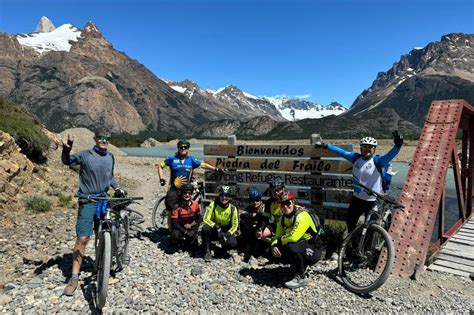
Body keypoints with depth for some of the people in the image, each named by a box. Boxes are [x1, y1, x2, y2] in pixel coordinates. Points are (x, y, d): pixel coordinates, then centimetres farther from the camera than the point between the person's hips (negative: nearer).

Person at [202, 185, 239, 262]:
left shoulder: (232, 208, -10)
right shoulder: (213, 204, -12)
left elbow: (235, 225, -7)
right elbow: (205, 219, -18)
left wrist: (227, 234, -24)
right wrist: (216, 226, -35)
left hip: (226, 232, 0)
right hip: (213, 231, 0)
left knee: (233, 243, -29)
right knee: (205, 228, -33)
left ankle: (223, 248, 10)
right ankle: (207, 251, -13)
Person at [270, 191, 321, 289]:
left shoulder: (302, 216, -23)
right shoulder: (283, 218, 4)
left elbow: (293, 237, -34)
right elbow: (278, 236, 3)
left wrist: (279, 242, -17)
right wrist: (274, 245, -19)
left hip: (313, 251, -8)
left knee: (292, 247, -35)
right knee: (276, 250, -12)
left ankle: (301, 278, -11)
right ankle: (301, 265, 11)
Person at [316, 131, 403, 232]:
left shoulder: (377, 160, -15)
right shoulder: (356, 158, -3)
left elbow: (389, 155, -33)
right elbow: (341, 152, 3)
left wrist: (397, 146, -53)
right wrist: (325, 145, 6)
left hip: (372, 201, -5)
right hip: (357, 198, 5)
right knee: (350, 221, 20)